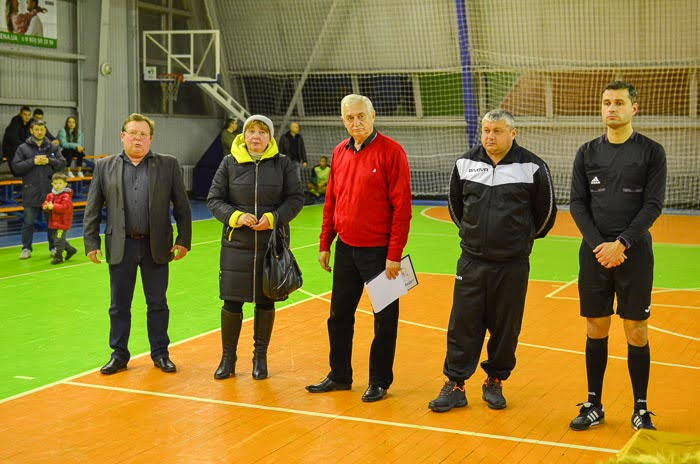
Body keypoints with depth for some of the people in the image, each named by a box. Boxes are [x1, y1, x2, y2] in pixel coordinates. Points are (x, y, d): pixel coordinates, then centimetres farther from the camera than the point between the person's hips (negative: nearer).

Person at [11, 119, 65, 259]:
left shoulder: (53, 147, 6)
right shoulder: (23, 148, 1)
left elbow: (62, 163, 3)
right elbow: (16, 167, -5)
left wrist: (49, 161, -13)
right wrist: (33, 161, -14)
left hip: (50, 191, 1)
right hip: (31, 192, -1)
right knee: (28, 222, 4)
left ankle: (54, 248, 20)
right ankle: (26, 249, 14)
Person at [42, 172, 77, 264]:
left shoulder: (66, 196, -15)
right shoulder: (50, 195, 9)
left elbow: (65, 207, -26)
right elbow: (45, 203, 13)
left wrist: (53, 206, -34)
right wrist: (45, 206, -11)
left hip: (62, 222, -9)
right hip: (54, 222, 9)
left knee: (59, 239, -6)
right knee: (57, 239, 18)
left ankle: (58, 256, 5)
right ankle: (70, 250, 35)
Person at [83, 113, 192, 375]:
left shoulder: (168, 165, 3)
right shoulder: (104, 166, 5)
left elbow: (182, 206, 3)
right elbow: (92, 208, 5)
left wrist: (184, 240, -2)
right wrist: (91, 243, -1)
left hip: (156, 247, 0)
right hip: (121, 246, 1)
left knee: (157, 304, 8)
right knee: (119, 305, 8)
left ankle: (160, 354, 21)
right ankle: (119, 355, 21)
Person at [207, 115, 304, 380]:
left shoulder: (282, 163, 1)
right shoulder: (230, 163, 2)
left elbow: (296, 198, 3)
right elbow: (214, 199, 4)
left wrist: (273, 218, -13)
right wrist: (235, 216, -13)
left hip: (272, 243, 0)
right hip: (236, 243, 0)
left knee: (265, 301, 8)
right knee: (232, 301, 1)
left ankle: (260, 357, 23)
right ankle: (228, 358, 18)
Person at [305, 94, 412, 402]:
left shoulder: (391, 152, -12)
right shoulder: (340, 152, 7)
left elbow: (402, 206, -14)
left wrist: (394, 255, -16)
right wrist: (325, 244, 12)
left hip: (378, 251, -6)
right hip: (345, 249, 6)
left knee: (384, 320, 6)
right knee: (339, 315, 14)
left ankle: (380, 382, 19)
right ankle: (339, 376, 28)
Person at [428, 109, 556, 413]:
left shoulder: (532, 167, -6)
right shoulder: (465, 163, 1)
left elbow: (546, 211, 7)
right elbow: (454, 203, 19)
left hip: (513, 265, -1)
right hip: (471, 260, 2)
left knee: (506, 328, 7)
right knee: (463, 325, 2)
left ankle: (495, 382, 23)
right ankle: (455, 385, 11)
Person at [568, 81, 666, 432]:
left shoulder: (651, 152, 0)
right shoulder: (587, 153, 7)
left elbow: (653, 205, -6)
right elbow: (578, 204, 4)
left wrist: (621, 244, -15)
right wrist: (598, 244, -9)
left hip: (635, 254, -2)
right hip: (594, 254, 2)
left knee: (636, 333, 2)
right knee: (596, 330, 8)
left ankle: (641, 409, 14)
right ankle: (594, 406, 19)